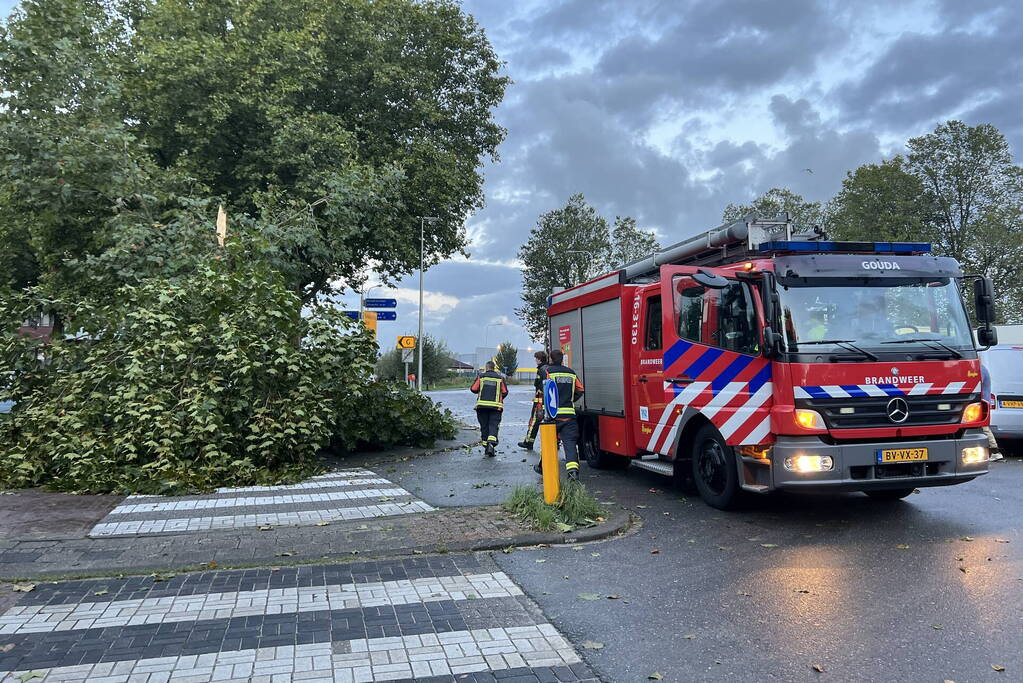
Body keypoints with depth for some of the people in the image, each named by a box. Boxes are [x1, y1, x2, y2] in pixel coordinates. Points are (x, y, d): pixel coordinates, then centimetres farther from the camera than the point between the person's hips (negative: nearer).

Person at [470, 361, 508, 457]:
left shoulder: (481, 377, 3)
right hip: (496, 406, -1)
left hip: (482, 405, 1)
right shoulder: (500, 378, 4)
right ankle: (491, 443, -23)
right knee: (493, 425, -2)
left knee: (484, 426, 10)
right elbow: (505, 392, 3)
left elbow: (473, 389, 3)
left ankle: (486, 446, 13)